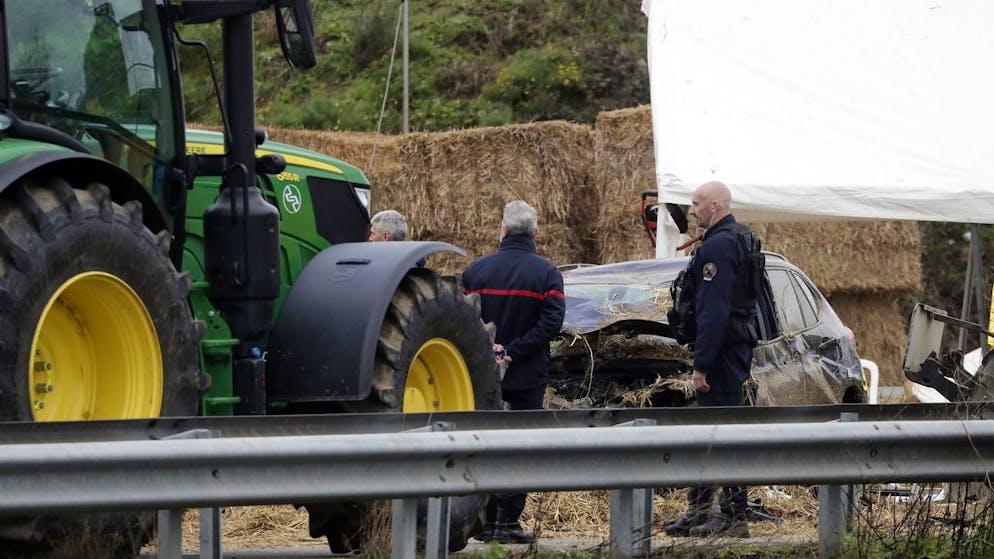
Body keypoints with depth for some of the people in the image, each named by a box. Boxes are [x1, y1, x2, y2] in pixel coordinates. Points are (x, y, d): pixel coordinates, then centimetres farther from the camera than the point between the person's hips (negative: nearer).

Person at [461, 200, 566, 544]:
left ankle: (485, 521, 12)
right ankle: (508, 523, 0)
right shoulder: (546, 273, -5)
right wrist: (513, 352, -15)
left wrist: (487, 348, -5)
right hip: (528, 379, -2)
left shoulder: (477, 270, 1)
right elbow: (552, 321, -15)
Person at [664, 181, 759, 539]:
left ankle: (734, 516, -7)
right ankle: (699, 511, 22)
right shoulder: (740, 239, 17)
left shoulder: (718, 246, -17)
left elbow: (713, 311, -22)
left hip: (721, 349, -11)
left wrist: (702, 363, -22)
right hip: (738, 345, 11)